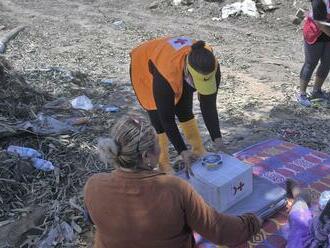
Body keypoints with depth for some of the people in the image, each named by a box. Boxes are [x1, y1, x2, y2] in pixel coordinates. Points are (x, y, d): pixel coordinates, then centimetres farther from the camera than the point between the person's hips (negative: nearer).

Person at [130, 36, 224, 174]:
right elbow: (167, 118, -35)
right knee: (159, 118, -10)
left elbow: (209, 106, -21)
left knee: (185, 112, 6)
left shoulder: (211, 66, -32)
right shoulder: (165, 76, -46)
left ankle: (199, 151, 23)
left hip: (179, 71, 5)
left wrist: (217, 138, -24)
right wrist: (182, 151, -32)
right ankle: (162, 163, 5)